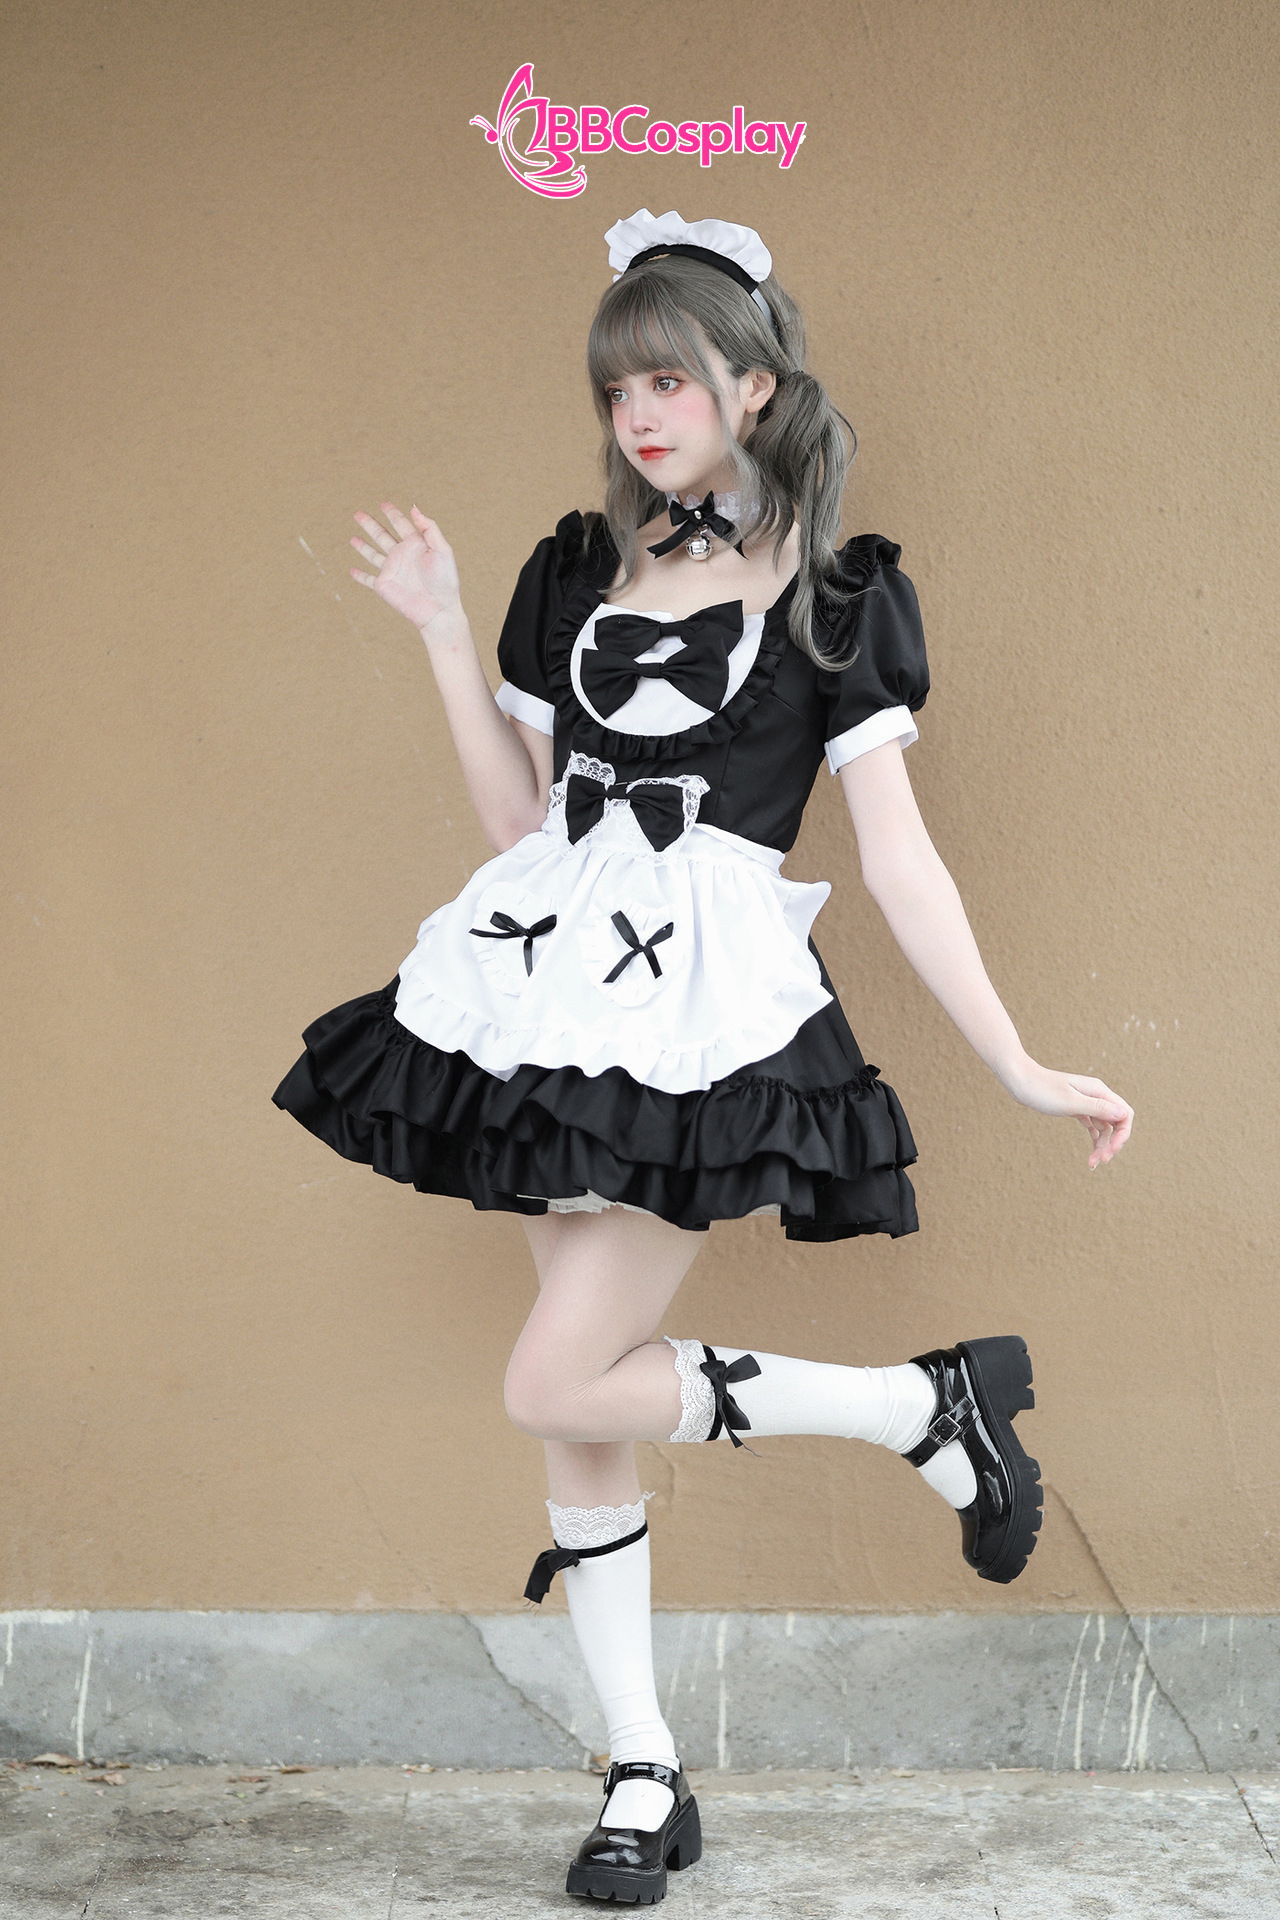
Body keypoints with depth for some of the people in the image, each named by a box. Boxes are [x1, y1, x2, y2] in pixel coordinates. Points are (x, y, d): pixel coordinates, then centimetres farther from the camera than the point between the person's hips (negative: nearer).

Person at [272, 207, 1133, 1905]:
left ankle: (931, 1406, 3)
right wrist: (445, 636, 8)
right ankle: (644, 1778, 18)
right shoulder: (577, 574, 13)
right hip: (563, 997, 5)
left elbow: (897, 855, -2)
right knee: (580, 1415, 6)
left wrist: (1019, 1067, -7)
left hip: (710, 1014, -5)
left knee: (556, 1384, -15)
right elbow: (518, 823, 12)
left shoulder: (836, 595, 0)